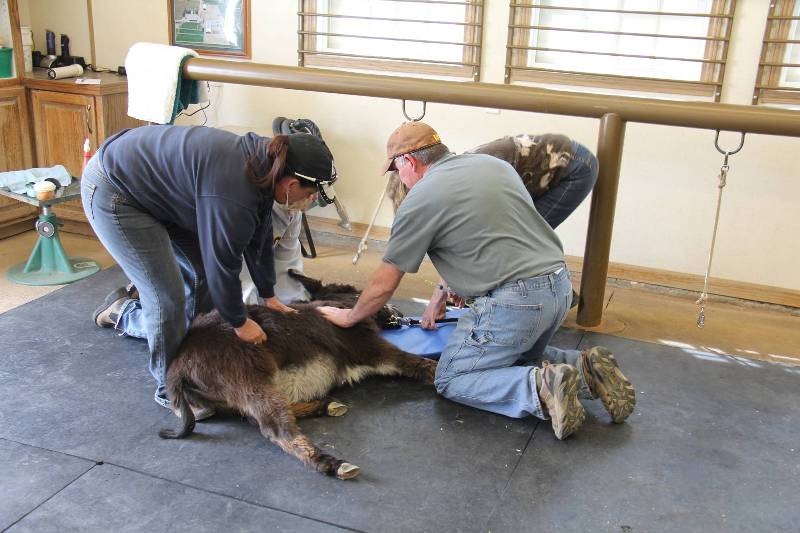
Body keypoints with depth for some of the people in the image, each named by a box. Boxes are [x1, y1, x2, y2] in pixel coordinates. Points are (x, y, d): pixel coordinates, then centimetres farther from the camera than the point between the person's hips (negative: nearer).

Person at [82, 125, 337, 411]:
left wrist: (268, 295, 16)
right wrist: (240, 322, -6)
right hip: (112, 193, -9)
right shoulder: (234, 196, -33)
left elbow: (260, 236, 8)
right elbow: (223, 266, -22)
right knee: (169, 297, -10)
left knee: (202, 273, 9)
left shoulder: (263, 161, -5)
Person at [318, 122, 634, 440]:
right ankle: (584, 368, 5)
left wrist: (350, 317, 20)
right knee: (518, 360, 30)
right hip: (560, 287, 8)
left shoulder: (419, 200, -4)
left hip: (514, 303, -8)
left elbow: (384, 284, 2)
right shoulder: (494, 164, 16)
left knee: (451, 381, 7)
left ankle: (540, 389, -14)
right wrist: (447, 288, 33)